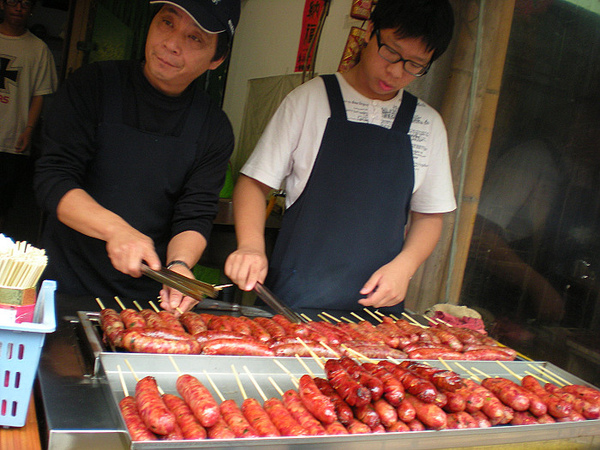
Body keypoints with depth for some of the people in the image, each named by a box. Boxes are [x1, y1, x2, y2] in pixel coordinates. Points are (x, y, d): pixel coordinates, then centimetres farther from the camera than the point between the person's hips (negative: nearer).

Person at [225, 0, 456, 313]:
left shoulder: (429, 125, 7)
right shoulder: (312, 98, -1)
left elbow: (429, 215, 12)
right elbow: (255, 181, 0)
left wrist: (404, 266, -6)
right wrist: (251, 245, -18)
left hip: (377, 300, 3)